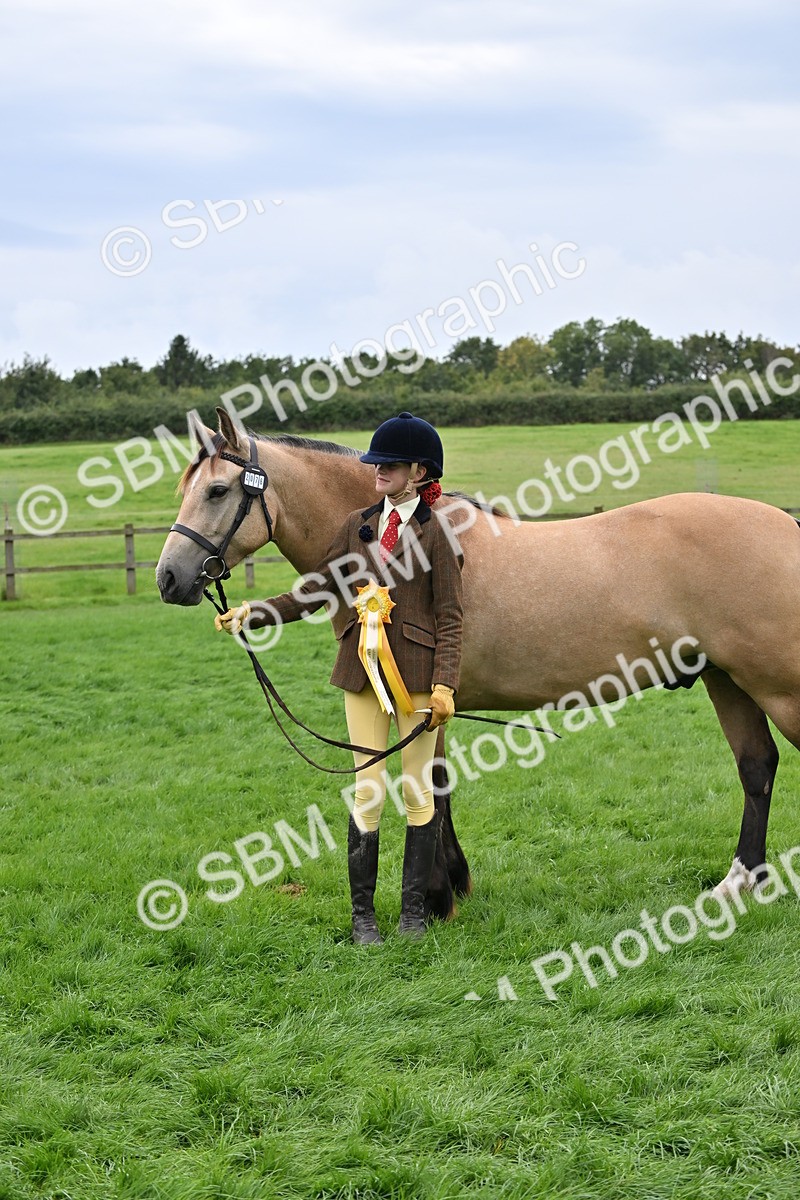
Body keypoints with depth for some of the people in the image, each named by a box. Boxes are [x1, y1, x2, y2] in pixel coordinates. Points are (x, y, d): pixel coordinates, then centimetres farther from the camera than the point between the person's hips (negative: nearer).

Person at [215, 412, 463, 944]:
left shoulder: (435, 532, -4)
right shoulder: (358, 525, 9)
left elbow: (450, 618, -7)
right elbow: (317, 591, 11)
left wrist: (444, 685, -16)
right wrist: (252, 614, 1)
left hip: (417, 674, -4)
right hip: (363, 672, 4)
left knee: (419, 791, 5)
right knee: (369, 791, 4)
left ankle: (415, 910, 15)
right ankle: (363, 914, 12)